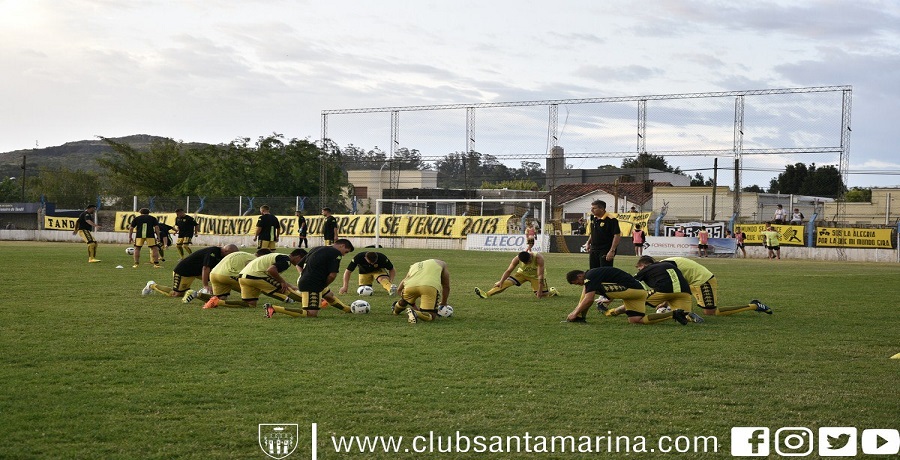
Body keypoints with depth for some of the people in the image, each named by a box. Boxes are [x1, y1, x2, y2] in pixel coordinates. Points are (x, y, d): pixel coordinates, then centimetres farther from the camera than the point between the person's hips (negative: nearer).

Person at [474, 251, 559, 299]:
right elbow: (509, 271, -23)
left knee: (542, 294, -8)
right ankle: (486, 294, -29)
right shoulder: (517, 259, -28)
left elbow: (540, 275, -34)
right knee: (507, 282, -19)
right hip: (522, 273, 1)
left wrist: (540, 290, -34)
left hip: (535, 276, -1)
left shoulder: (538, 258, -36)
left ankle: (552, 291, 29)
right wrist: (501, 281, -34)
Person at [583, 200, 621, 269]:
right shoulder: (593, 218, 7)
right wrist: (588, 243, 16)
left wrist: (612, 251, -23)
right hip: (594, 249, 8)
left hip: (605, 251, -8)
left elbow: (617, 236, -19)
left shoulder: (611, 220, -17)